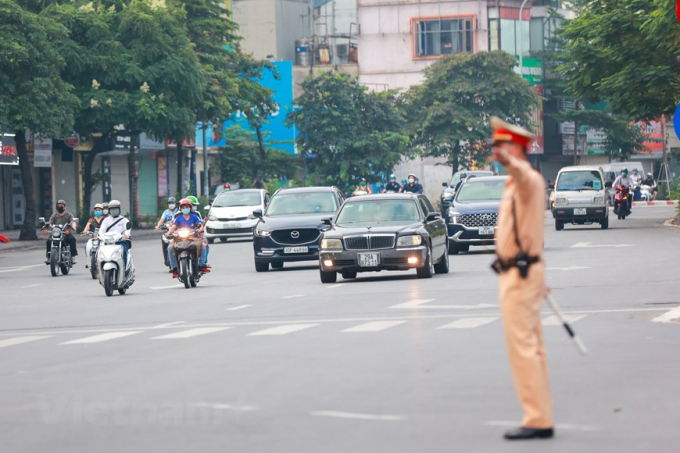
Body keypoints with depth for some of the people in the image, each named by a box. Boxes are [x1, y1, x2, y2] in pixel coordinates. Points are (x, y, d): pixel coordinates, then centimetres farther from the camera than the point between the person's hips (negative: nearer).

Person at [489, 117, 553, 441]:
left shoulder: (529, 180, -13)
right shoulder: (515, 184, 18)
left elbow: (527, 176, -41)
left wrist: (509, 162, -64)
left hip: (519, 275, -11)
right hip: (518, 273, 11)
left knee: (522, 347, -10)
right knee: (533, 348, 12)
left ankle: (537, 420, -9)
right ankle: (541, 418, 17)